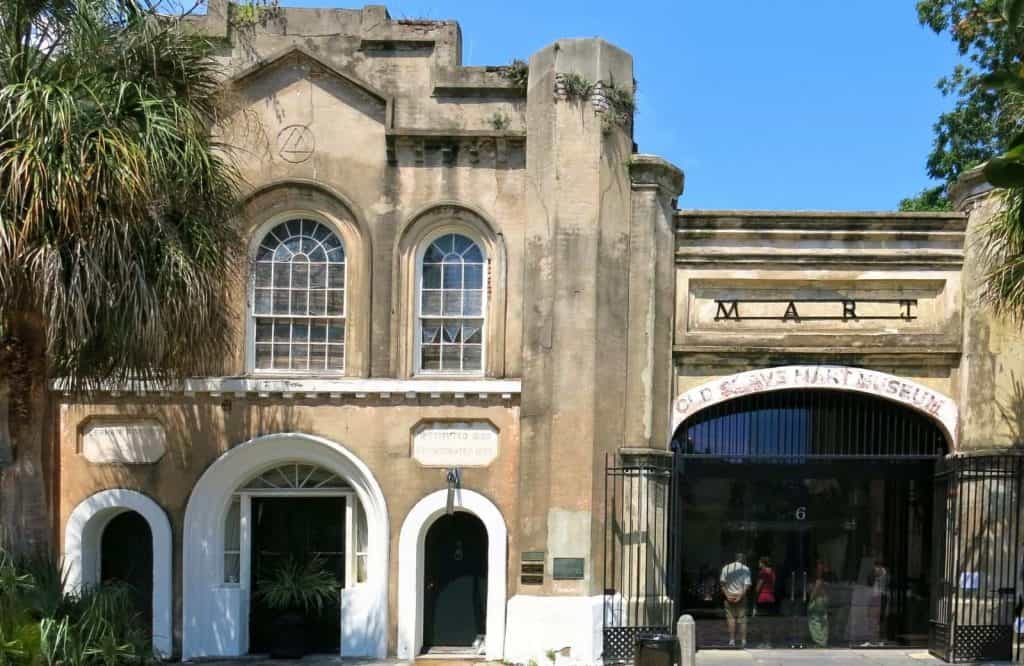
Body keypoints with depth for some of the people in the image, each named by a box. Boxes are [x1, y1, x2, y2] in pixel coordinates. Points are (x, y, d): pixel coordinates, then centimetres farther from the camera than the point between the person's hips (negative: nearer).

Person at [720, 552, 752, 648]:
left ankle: (732, 640, 1)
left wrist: (726, 594, -6)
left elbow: (721, 583, -3)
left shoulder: (726, 568, 4)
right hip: (740, 596, -1)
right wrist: (740, 596, -12)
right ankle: (743, 641, 4)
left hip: (729, 596, 1)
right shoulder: (745, 569, -1)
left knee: (731, 618, 4)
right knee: (742, 619, 5)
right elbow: (747, 585, -10)